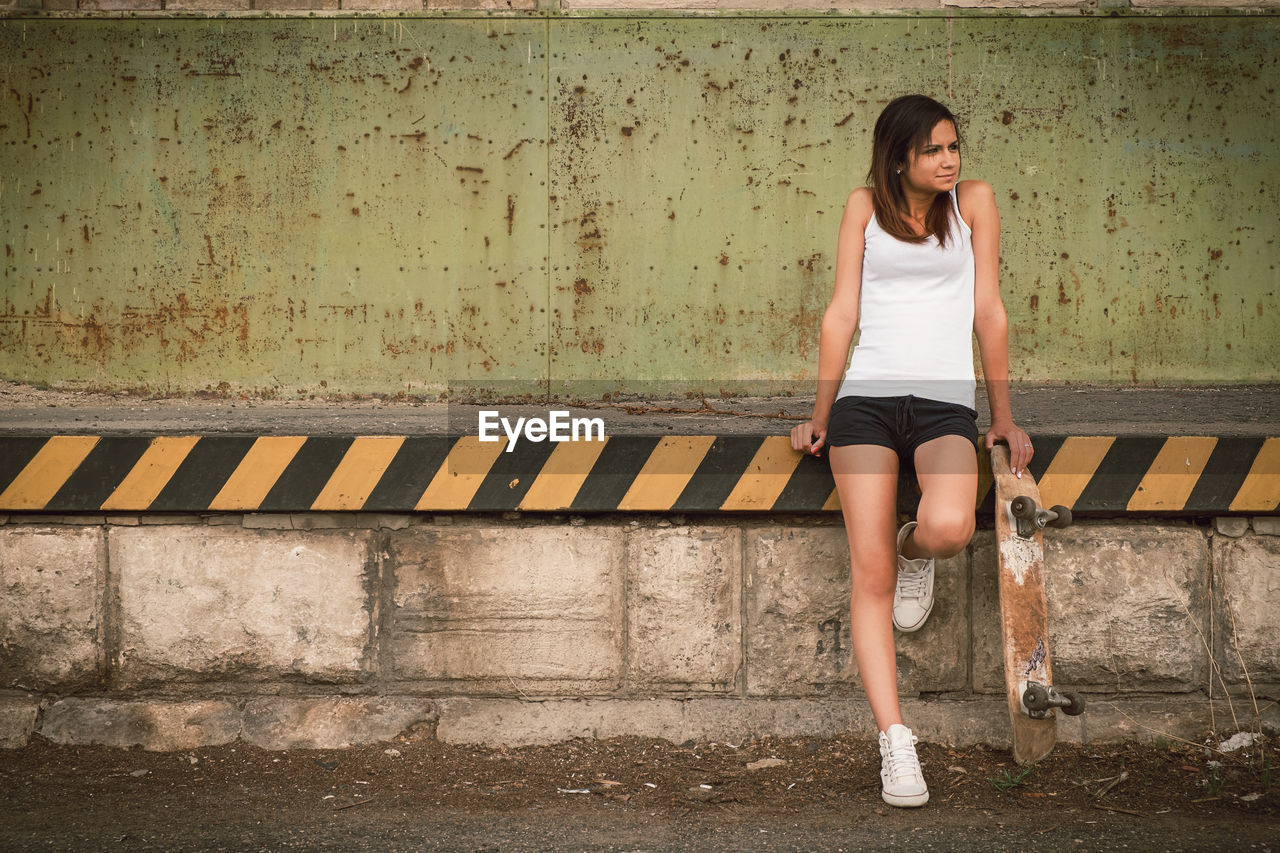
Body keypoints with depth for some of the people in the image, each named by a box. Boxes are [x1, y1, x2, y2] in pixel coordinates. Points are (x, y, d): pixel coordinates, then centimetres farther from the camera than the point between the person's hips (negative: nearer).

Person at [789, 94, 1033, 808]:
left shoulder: (973, 201, 8)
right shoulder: (866, 206, 10)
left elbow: (989, 311, 9)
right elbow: (842, 312, 11)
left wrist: (1005, 417, 10)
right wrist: (820, 414, 11)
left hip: (946, 402, -1)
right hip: (866, 398, 1)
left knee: (949, 528, -30)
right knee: (871, 576, -10)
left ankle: (917, 552, 9)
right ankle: (896, 743, -10)